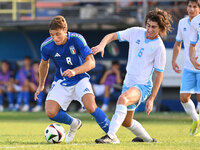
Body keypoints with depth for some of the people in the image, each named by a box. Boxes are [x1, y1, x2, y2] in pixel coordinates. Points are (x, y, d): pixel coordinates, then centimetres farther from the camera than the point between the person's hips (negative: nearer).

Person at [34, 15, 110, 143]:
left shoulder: (76, 39, -22)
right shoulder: (46, 46, -13)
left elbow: (91, 62, -26)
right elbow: (44, 64, 10)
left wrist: (74, 71, -43)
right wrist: (41, 85, 20)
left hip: (80, 79, -3)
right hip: (61, 83, 3)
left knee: (91, 106, -29)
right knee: (50, 112, -17)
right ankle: (74, 124, 15)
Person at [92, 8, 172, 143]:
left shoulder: (159, 47, -12)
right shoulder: (136, 32, -1)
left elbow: (159, 75, -7)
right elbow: (112, 36, 3)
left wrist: (151, 99, -9)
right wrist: (102, 45, -20)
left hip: (143, 86, -7)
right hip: (128, 83, 7)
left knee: (122, 98, -37)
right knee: (126, 122, 17)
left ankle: (111, 136, -42)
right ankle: (147, 139, 42)